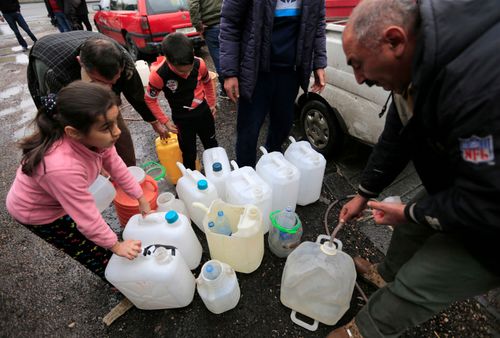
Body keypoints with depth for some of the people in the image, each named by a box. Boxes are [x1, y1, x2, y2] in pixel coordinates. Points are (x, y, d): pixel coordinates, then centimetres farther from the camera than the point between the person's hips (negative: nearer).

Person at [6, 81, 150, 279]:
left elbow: (116, 166, -10)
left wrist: (142, 199, -5)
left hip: (62, 198, 6)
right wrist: (117, 246, -19)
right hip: (36, 212, -5)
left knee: (98, 242, 19)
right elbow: (88, 218, -33)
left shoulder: (90, 136, -27)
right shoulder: (63, 167, -45)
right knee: (92, 251, 9)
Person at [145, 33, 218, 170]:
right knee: (188, 153, 11)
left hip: (203, 112, 3)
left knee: (211, 145, 21)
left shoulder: (199, 64, -19)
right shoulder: (159, 75, -25)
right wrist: (165, 121, -10)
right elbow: (149, 99, -9)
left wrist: (212, 103, 10)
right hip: (182, 119, -3)